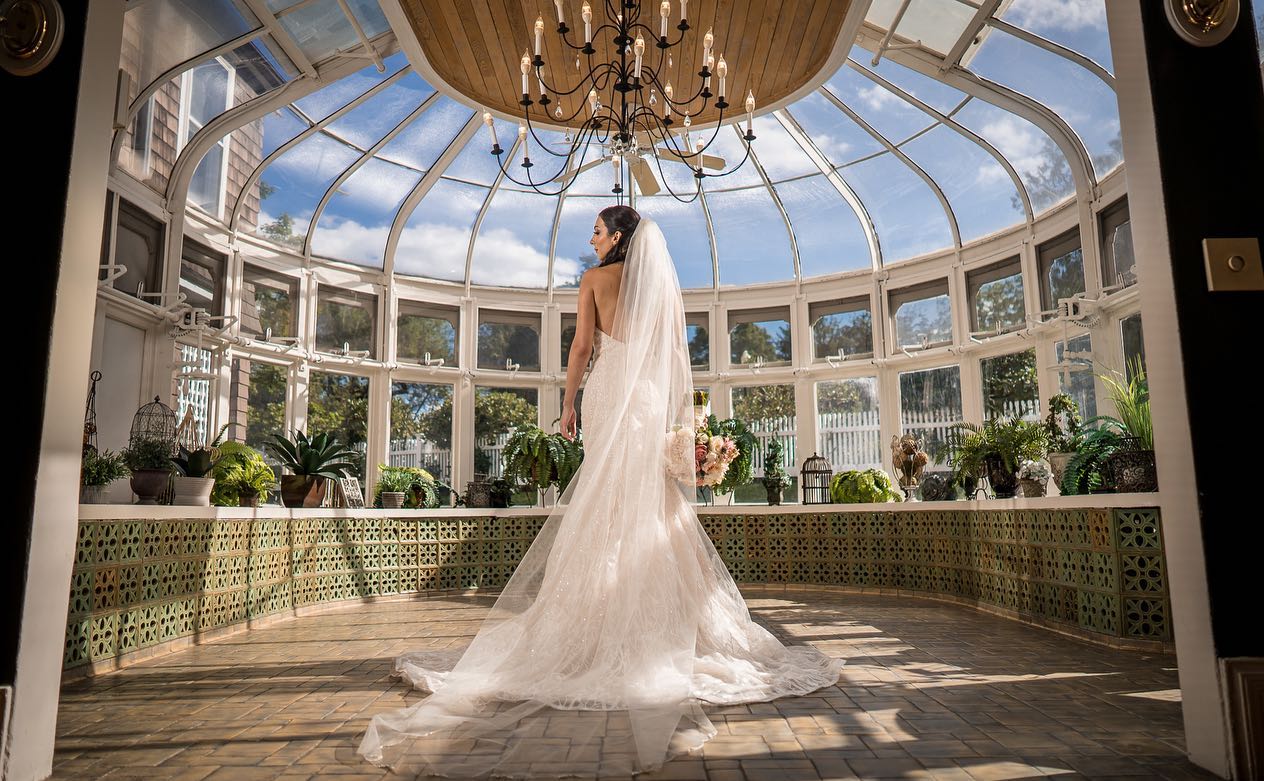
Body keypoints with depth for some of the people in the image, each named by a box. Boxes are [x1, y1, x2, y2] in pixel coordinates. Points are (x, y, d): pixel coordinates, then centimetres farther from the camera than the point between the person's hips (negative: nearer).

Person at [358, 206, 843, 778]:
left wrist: (568, 403, 6)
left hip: (607, 390, -2)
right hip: (653, 396, 3)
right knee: (656, 502, 4)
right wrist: (681, 416, 10)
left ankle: (612, 617, 3)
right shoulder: (664, 282, 13)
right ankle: (668, 616, 7)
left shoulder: (595, 279, 5)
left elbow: (582, 345, 0)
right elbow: (677, 351, 9)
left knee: (607, 500, 0)